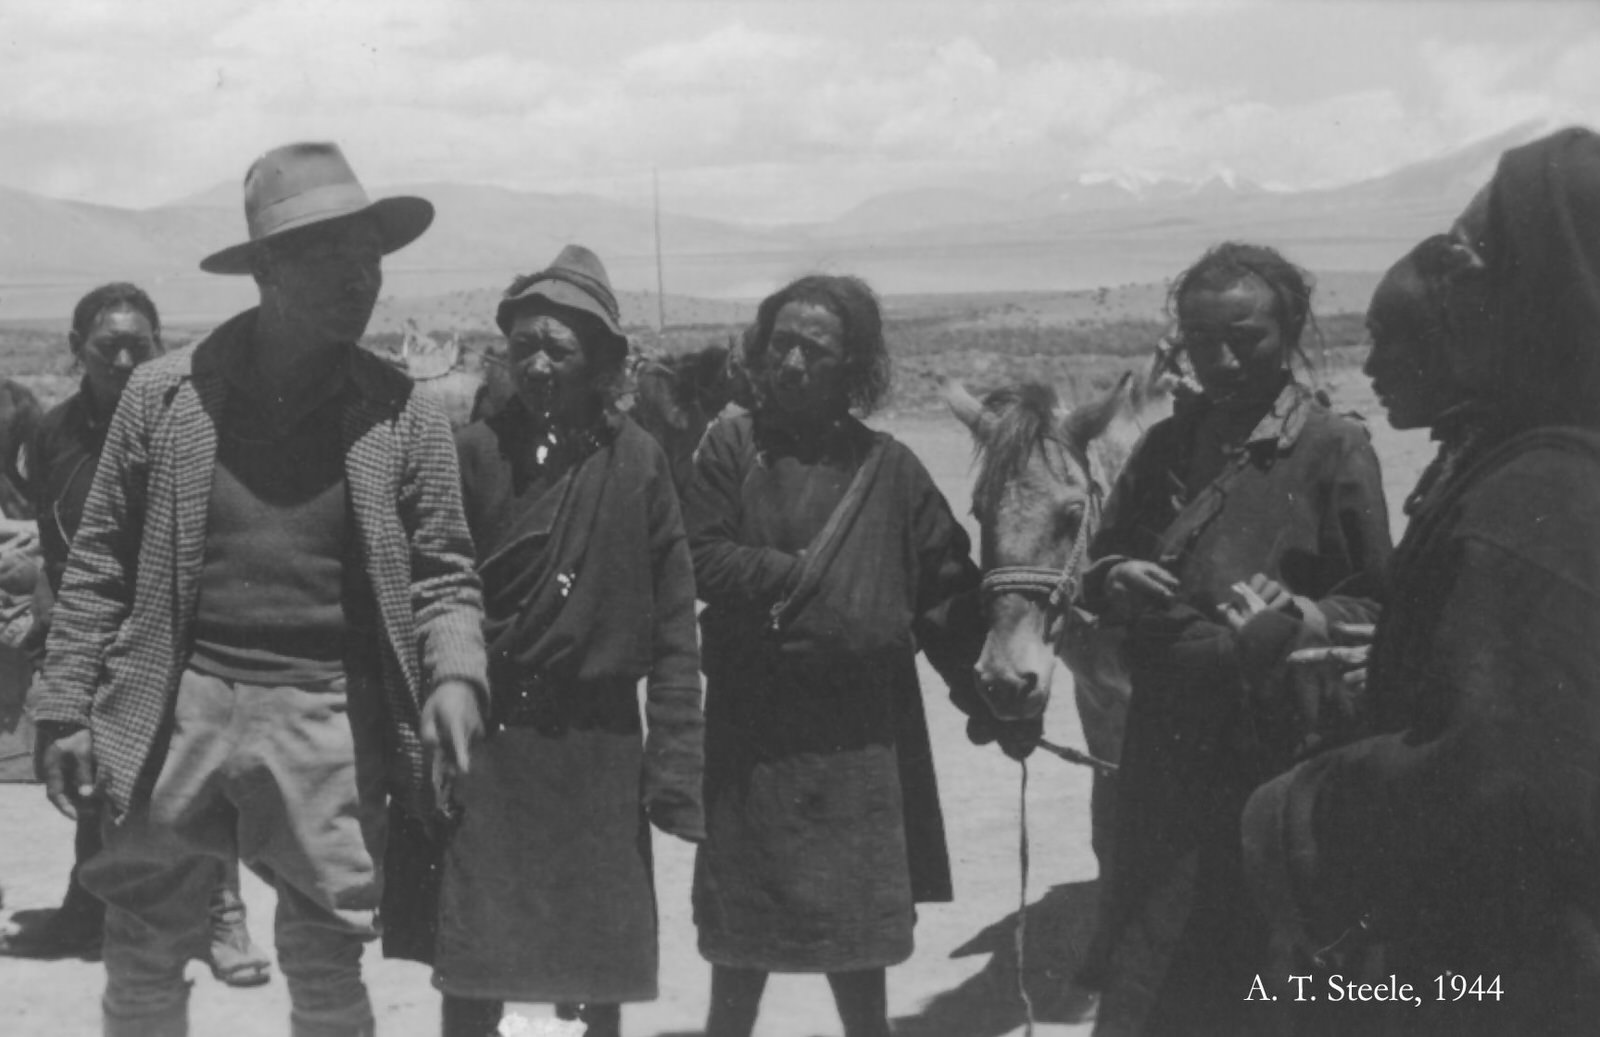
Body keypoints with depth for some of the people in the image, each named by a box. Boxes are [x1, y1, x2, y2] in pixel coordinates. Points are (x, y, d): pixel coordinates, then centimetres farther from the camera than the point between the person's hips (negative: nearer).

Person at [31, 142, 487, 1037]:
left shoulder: (401, 414, -1)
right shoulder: (164, 395, 0)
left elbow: (441, 572, 2)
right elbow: (101, 565, 5)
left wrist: (456, 675, -17)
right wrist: (67, 709, 2)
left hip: (329, 720, -1)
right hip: (175, 707, 1)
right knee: (145, 961, 12)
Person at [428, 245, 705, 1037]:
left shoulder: (636, 461, 0)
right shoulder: (475, 452, -4)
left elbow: (673, 625, 1)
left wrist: (674, 760, -3)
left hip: (599, 748, 1)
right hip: (486, 741, -1)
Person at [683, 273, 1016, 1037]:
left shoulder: (887, 469, 1)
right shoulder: (730, 449, -2)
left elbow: (948, 595, 1)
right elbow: (709, 564, -13)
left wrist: (990, 703, -4)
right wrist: (814, 576, -11)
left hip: (860, 738, 1)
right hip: (751, 736, -1)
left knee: (860, 945, 10)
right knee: (741, 944, 10)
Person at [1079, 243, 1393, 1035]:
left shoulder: (1334, 448, -6)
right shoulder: (1167, 446, 11)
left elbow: (1380, 606, -6)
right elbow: (1099, 567, 20)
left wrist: (1300, 620, -26)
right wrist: (1115, 582, -4)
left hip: (1276, 759, -5)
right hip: (1162, 755, 5)